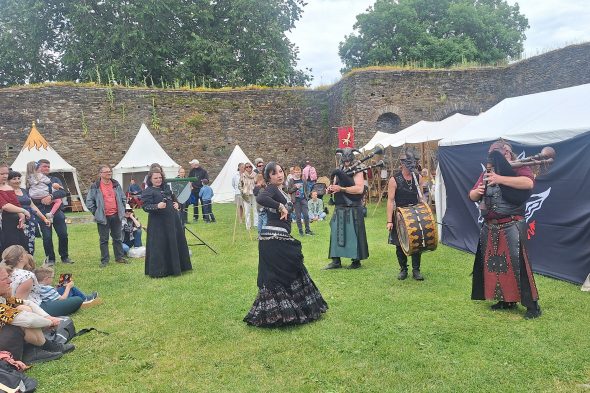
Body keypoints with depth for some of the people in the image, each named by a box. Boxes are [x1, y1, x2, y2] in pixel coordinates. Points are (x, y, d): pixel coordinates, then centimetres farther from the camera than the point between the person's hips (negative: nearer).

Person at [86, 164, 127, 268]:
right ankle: (104, 260, 13)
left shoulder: (116, 184, 7)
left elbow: (123, 198, 16)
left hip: (116, 216, 4)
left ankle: (119, 257, 22)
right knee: (103, 240, 5)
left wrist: (122, 210, 10)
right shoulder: (95, 187, -5)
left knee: (118, 238, 11)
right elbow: (89, 201, -2)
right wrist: (96, 212, -4)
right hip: (103, 217, -3)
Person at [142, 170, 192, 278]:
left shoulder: (166, 188, 13)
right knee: (160, 246, -4)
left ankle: (176, 267, 27)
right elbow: (146, 207, -18)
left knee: (177, 242, 13)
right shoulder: (147, 192, -8)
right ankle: (158, 270, 6)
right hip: (158, 223, -8)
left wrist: (176, 203, 7)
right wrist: (157, 206, -34)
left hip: (173, 220, 8)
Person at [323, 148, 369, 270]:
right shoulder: (339, 171, 14)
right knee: (336, 233, 7)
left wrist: (341, 189, -22)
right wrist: (331, 189, -6)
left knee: (354, 235, 0)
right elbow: (335, 186, 19)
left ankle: (356, 261, 13)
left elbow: (360, 189, -20)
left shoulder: (357, 172, -7)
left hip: (353, 210, -6)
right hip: (339, 209, 7)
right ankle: (336, 261, 15)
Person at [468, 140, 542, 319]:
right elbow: (472, 196, 14)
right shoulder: (486, 173, 12)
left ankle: (532, 305, 3)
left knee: (517, 263, -9)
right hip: (490, 228, 7)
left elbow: (529, 183, -27)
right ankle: (506, 300, 26)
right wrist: (477, 192, -10)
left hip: (512, 227, -7)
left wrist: (500, 179, -29)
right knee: (493, 264, 12)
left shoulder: (519, 169, -5)